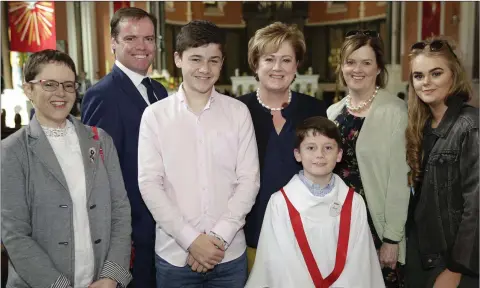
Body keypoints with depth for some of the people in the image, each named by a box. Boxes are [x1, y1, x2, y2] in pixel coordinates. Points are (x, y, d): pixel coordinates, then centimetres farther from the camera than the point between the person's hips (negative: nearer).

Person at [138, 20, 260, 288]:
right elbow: (150, 184, -5)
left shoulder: (238, 112, -1)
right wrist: (190, 239, -11)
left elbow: (249, 180, -2)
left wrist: (219, 236, -10)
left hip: (230, 253, 1)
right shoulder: (155, 115, -3)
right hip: (174, 254, 0)